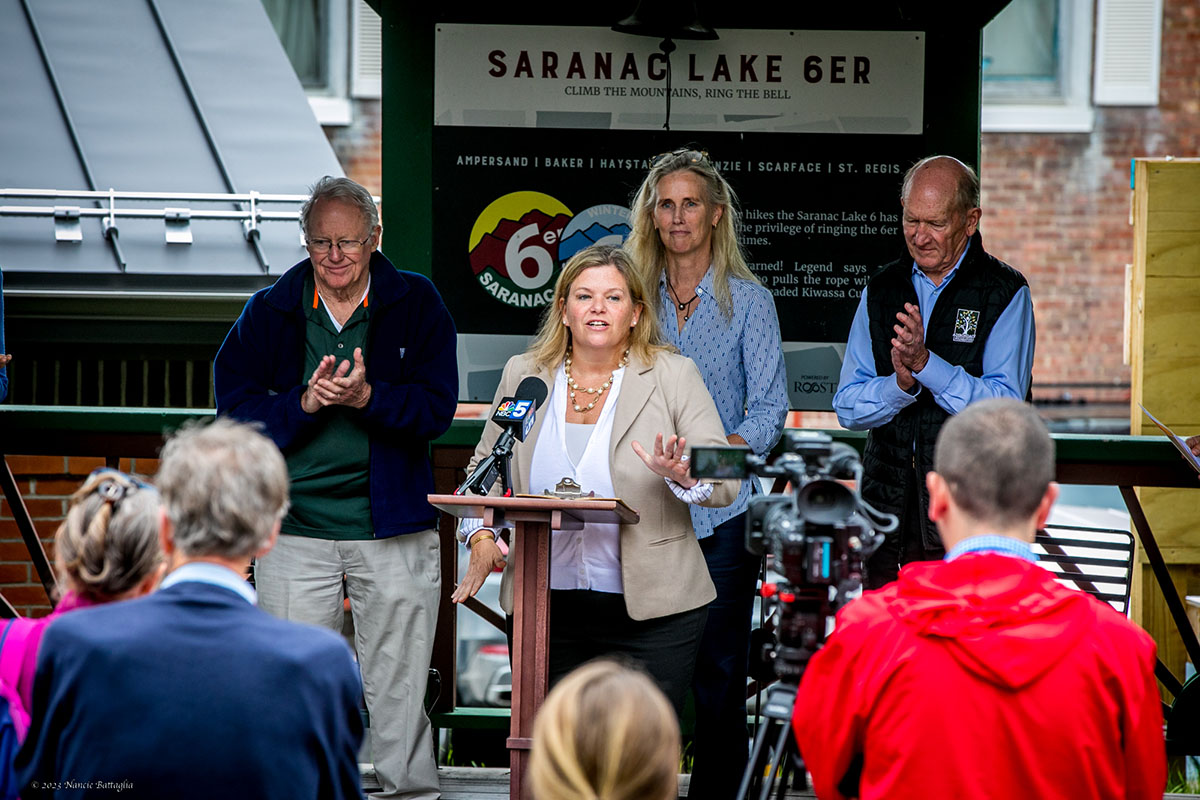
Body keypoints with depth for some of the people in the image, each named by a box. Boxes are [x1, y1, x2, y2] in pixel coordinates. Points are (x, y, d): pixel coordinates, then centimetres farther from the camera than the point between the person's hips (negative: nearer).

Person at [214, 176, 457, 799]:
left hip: (393, 529, -1)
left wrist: (367, 397, -21)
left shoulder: (415, 304, 2)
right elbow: (235, 408, 0)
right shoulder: (269, 312, 5)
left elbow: (438, 407, -5)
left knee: (398, 691, 4)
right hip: (294, 528, 1)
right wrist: (304, 402, -16)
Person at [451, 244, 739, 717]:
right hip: (547, 610, 3)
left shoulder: (675, 377, 1)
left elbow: (726, 483, -2)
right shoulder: (523, 374, 8)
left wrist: (682, 475, -23)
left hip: (649, 612, -2)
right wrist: (481, 535, 0)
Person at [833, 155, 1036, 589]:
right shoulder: (880, 290, 11)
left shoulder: (1005, 293, -1)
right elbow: (848, 407, 7)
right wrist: (900, 383, -13)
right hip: (888, 505, 4)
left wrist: (925, 364, -20)